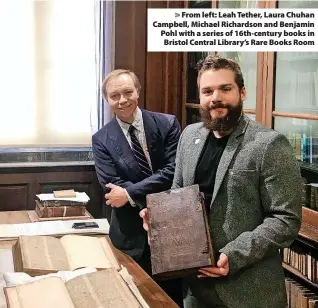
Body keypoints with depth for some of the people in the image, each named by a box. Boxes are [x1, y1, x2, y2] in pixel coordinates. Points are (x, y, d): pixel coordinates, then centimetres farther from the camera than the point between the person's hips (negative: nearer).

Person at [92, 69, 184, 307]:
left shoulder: (167, 124, -4)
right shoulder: (101, 140, -2)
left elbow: (174, 171, -13)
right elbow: (112, 188, -11)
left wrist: (130, 193, -19)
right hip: (132, 235, 0)